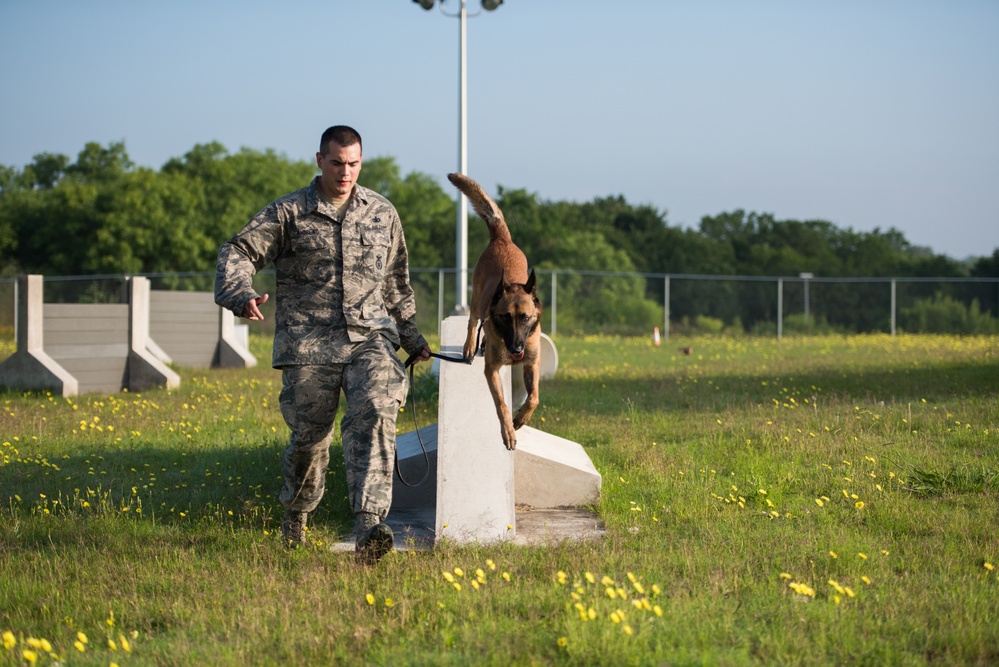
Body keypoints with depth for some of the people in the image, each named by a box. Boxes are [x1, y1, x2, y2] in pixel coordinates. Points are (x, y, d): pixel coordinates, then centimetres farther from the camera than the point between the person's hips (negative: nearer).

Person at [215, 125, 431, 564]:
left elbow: (396, 282, 25)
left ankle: (369, 528, -32)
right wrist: (240, 295, -25)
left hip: (370, 337, 1)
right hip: (309, 344, -1)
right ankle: (295, 515, 36)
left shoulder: (382, 213, 14)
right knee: (309, 437, 4)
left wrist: (412, 337, 27)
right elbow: (237, 252, -4)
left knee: (374, 414, -23)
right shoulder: (289, 213, 3)